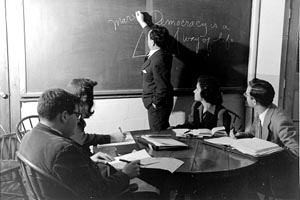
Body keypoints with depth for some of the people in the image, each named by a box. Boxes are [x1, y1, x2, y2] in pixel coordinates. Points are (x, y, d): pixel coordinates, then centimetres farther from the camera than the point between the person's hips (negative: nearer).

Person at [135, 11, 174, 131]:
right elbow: (153, 35, 25)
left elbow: (162, 87, -26)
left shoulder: (158, 60, -26)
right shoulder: (158, 53, 4)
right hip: (158, 103, 10)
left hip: (158, 104, -10)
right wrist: (141, 22, 35)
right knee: (163, 132, 20)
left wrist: (155, 103, -15)